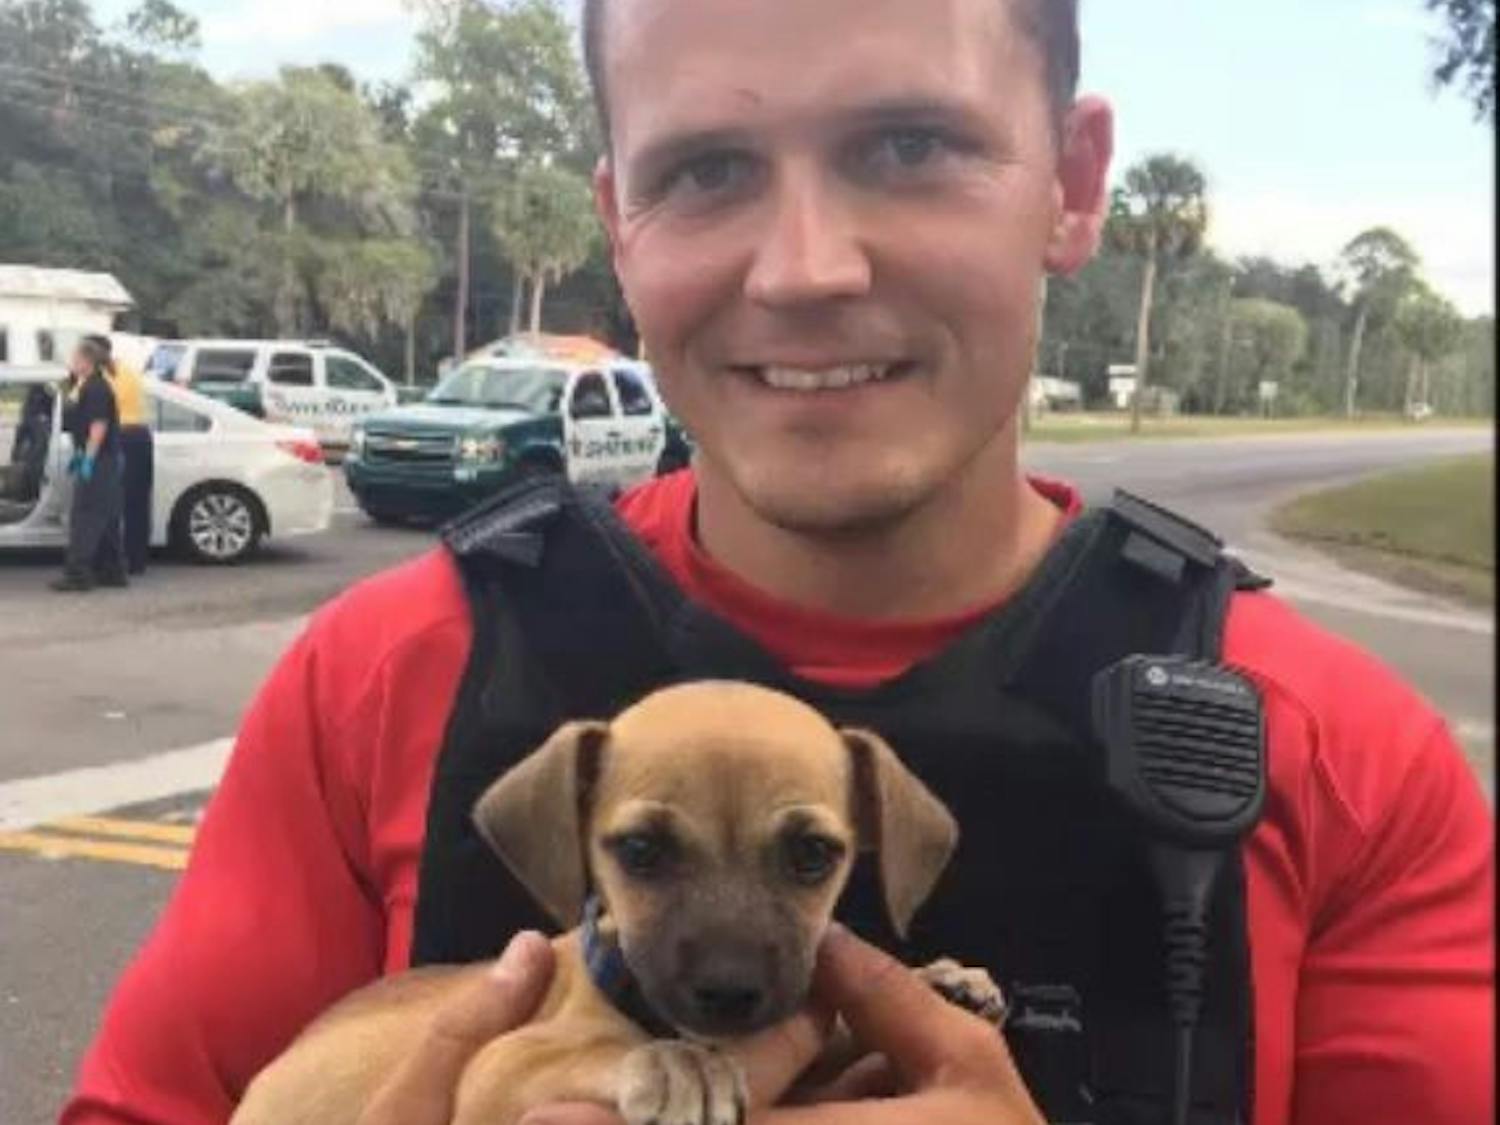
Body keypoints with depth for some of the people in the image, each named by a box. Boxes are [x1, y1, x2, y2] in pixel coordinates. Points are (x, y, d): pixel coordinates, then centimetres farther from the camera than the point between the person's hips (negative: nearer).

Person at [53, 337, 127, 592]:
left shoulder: (96, 388, -16)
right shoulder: (82, 386, 16)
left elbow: (99, 425, -22)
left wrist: (88, 458, -23)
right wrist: (78, 454, 21)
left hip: (99, 461, -10)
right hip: (102, 463, 10)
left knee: (84, 517, -9)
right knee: (106, 519, 13)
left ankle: (77, 574, -8)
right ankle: (112, 572, 19)